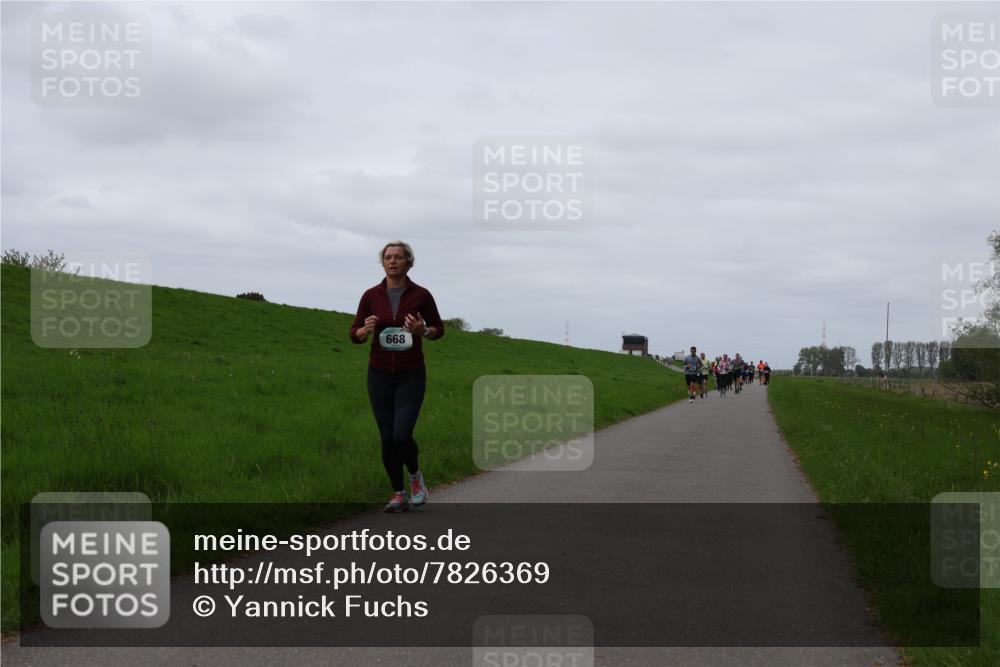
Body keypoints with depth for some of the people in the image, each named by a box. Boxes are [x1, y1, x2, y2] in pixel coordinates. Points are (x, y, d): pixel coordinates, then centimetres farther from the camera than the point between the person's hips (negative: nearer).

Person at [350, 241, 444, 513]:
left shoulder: (421, 295, -6)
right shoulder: (371, 295, -2)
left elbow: (438, 329, 6)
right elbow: (355, 335, 4)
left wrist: (422, 331, -16)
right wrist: (367, 329, -19)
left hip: (411, 375, -2)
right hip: (380, 374, 2)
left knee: (402, 436, -16)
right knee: (387, 439, 1)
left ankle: (415, 475, 15)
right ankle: (398, 495, 16)